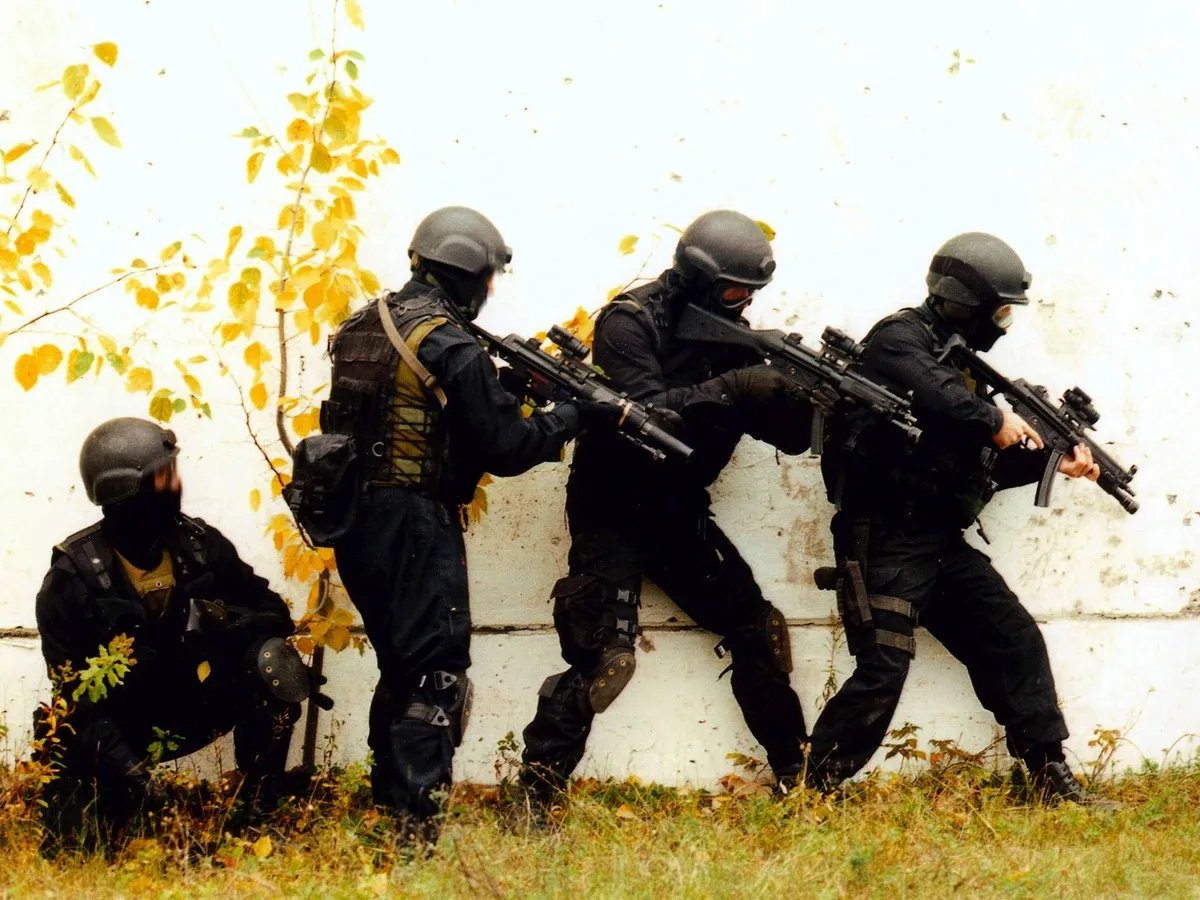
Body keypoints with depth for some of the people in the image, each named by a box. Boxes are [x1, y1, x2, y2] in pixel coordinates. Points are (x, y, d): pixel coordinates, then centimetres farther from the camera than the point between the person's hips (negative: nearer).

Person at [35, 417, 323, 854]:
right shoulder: (72, 576, -16)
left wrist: (224, 618, -26)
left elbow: (275, 616, -1)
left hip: (195, 706, 3)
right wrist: (124, 767, -30)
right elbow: (74, 692, -16)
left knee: (271, 662, -23)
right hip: (116, 726, -3)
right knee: (76, 842, -22)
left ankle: (258, 813, -14)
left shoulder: (201, 545, -6)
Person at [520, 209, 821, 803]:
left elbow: (788, 435, 3)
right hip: (614, 516, -7)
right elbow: (645, 413, -31)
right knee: (604, 658, -16)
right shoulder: (630, 323, -15)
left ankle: (797, 775, 17)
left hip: (680, 515, 7)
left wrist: (800, 391, -19)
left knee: (757, 631, 5)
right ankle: (535, 793, -11)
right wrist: (730, 388, -35)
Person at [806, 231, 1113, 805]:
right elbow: (936, 397, -32)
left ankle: (1051, 779, 14)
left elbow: (983, 466, 22)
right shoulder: (899, 340, -9)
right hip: (885, 539, -9)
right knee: (883, 670, -16)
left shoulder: (959, 362, 18)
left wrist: (1049, 460, 9)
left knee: (1015, 642, 7)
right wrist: (996, 423, -15)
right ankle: (807, 790, -10)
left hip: (941, 542, 9)